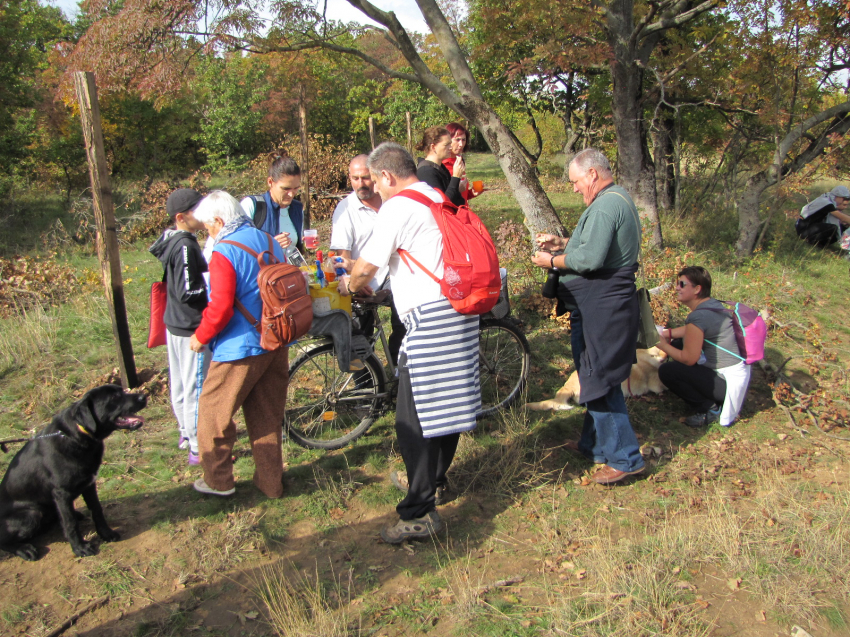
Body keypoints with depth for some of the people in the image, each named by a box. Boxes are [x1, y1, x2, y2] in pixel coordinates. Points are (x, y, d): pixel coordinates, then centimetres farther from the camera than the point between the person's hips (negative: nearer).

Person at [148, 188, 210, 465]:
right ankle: (199, 448, 9)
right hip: (192, 329, -10)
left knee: (179, 383, 20)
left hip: (175, 325, 10)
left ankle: (186, 432, 37)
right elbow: (187, 292, -24)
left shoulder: (170, 241, 7)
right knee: (196, 387, -1)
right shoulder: (185, 246, -22)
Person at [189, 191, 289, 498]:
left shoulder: (224, 252, -16)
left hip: (240, 348, -8)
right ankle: (270, 481, 23)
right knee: (267, 415, 15)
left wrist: (200, 337, -6)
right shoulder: (270, 242, 9)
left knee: (214, 414, 10)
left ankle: (218, 480, 20)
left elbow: (220, 308, -21)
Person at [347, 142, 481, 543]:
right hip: (460, 312, 10)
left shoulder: (398, 206, -8)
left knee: (413, 418, -5)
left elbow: (365, 269, -9)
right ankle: (433, 478, 37)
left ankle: (420, 512, -2)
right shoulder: (438, 198, 18)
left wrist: (352, 285, 14)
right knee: (447, 403, 20)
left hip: (429, 318, -9)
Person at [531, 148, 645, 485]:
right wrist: (562, 242, 13)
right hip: (603, 305, 11)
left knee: (599, 381, -3)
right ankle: (594, 444, 33)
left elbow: (590, 258, -27)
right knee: (595, 378, 19)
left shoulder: (605, 206, -19)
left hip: (601, 309, -11)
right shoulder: (618, 199, 16)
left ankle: (624, 457, 5)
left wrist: (553, 261, -12)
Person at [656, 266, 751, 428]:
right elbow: (690, 330, 22)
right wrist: (667, 333, 10)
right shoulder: (713, 304, 4)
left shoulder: (698, 316, -24)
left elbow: (689, 358, -19)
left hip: (727, 382, -10)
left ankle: (709, 408, -1)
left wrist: (662, 344, -7)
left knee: (666, 371, -16)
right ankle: (713, 401, 17)